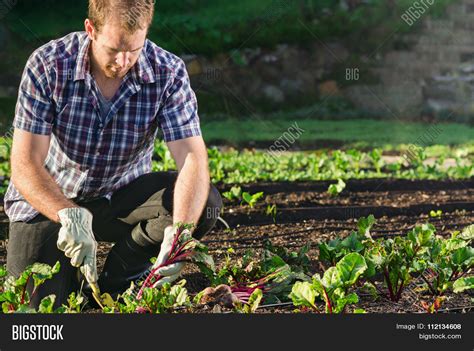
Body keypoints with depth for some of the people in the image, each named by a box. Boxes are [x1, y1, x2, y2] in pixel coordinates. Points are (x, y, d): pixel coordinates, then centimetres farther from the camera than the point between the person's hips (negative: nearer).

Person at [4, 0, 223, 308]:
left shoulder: (168, 73, -18)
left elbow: (192, 158, -26)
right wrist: (71, 216, -45)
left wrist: (178, 234, -45)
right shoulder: (47, 66, -22)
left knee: (205, 202, -26)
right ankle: (71, 274, 17)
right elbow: (25, 165, -25)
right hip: (50, 200, -2)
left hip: (122, 195, 2)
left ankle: (122, 271, -1)